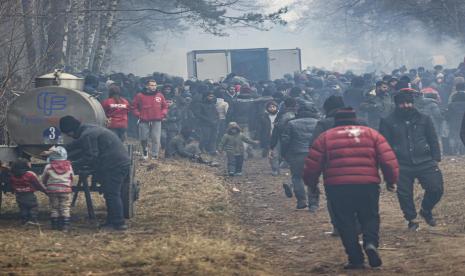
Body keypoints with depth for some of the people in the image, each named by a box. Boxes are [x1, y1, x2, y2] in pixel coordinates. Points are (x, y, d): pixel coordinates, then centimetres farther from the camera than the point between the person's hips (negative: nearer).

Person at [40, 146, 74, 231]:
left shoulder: (49, 167, -3)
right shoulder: (68, 166, 0)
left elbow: (43, 179, 6)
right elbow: (72, 177, 11)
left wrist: (46, 186, 24)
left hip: (52, 190, 0)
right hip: (66, 189, 0)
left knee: (54, 208, 9)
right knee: (65, 208, 3)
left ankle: (55, 226, 8)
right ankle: (65, 226, -4)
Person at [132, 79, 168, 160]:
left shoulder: (160, 95, 8)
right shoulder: (140, 96, 1)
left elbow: (165, 106, 17)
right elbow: (134, 107, 7)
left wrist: (163, 114, 2)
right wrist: (138, 115, -3)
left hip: (156, 121, 1)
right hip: (144, 121, -1)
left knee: (156, 139, -4)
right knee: (143, 138, 5)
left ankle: (155, 156, 1)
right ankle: (145, 151, 32)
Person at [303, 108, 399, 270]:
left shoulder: (325, 137, 10)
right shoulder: (371, 134, 12)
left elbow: (312, 165, 8)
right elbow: (388, 159, 5)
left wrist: (311, 184, 24)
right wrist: (391, 181, 16)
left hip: (337, 187, -1)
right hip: (368, 185, 1)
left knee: (345, 222, 9)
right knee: (370, 217, 15)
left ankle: (356, 259, 3)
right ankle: (371, 243, -12)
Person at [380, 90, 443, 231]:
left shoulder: (424, 119, 8)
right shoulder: (388, 122, 1)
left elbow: (433, 140, 11)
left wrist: (436, 159, 3)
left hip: (425, 162, 1)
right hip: (402, 165, -1)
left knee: (436, 189, -7)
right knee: (404, 194, 2)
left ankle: (426, 210, 20)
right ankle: (412, 219, 23)